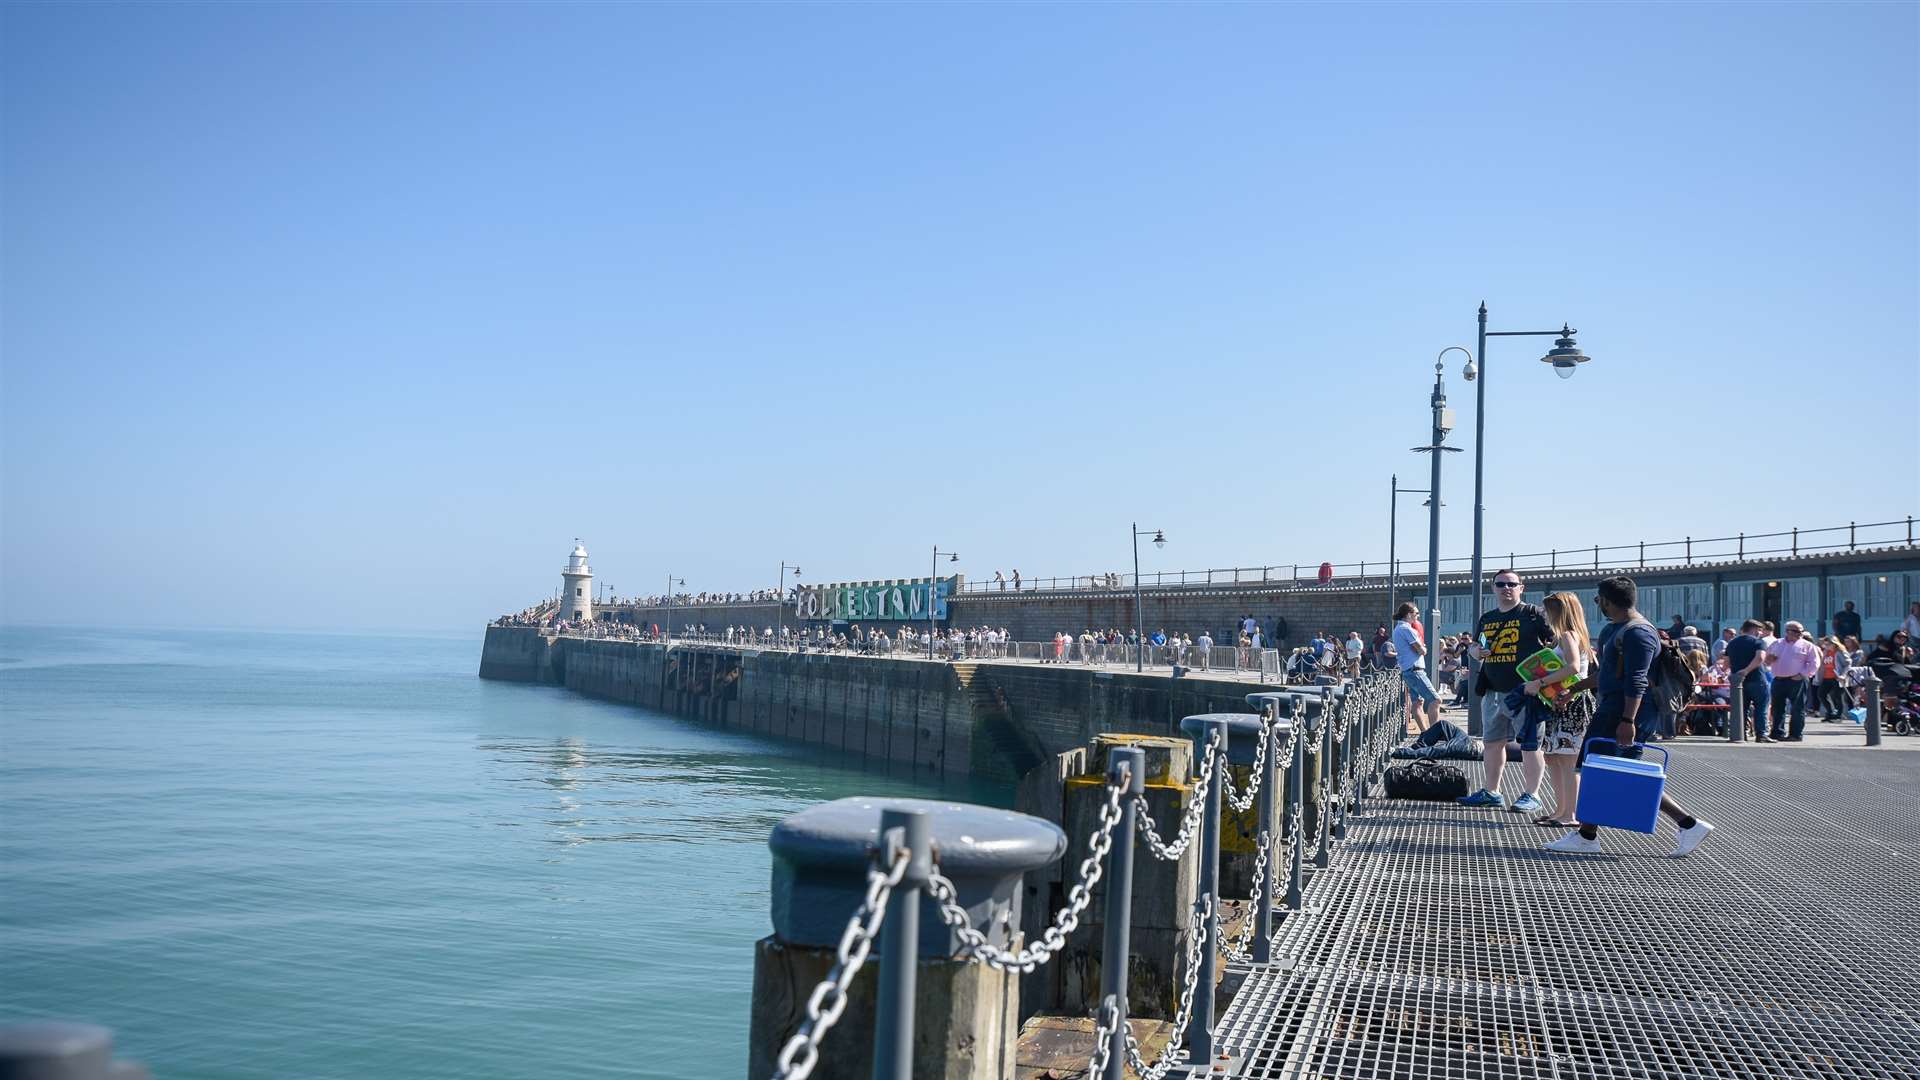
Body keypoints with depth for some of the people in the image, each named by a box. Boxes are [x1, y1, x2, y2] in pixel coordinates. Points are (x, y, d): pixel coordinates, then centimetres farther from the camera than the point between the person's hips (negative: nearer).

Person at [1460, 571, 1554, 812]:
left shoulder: (1533, 614, -3)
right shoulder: (1487, 619, 15)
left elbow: (1556, 643, -5)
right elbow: (1473, 647, 24)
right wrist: (1475, 651, 1)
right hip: (1493, 691, 7)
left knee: (1529, 744, -2)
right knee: (1493, 742, 13)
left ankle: (1531, 795, 6)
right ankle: (1492, 792, 23)